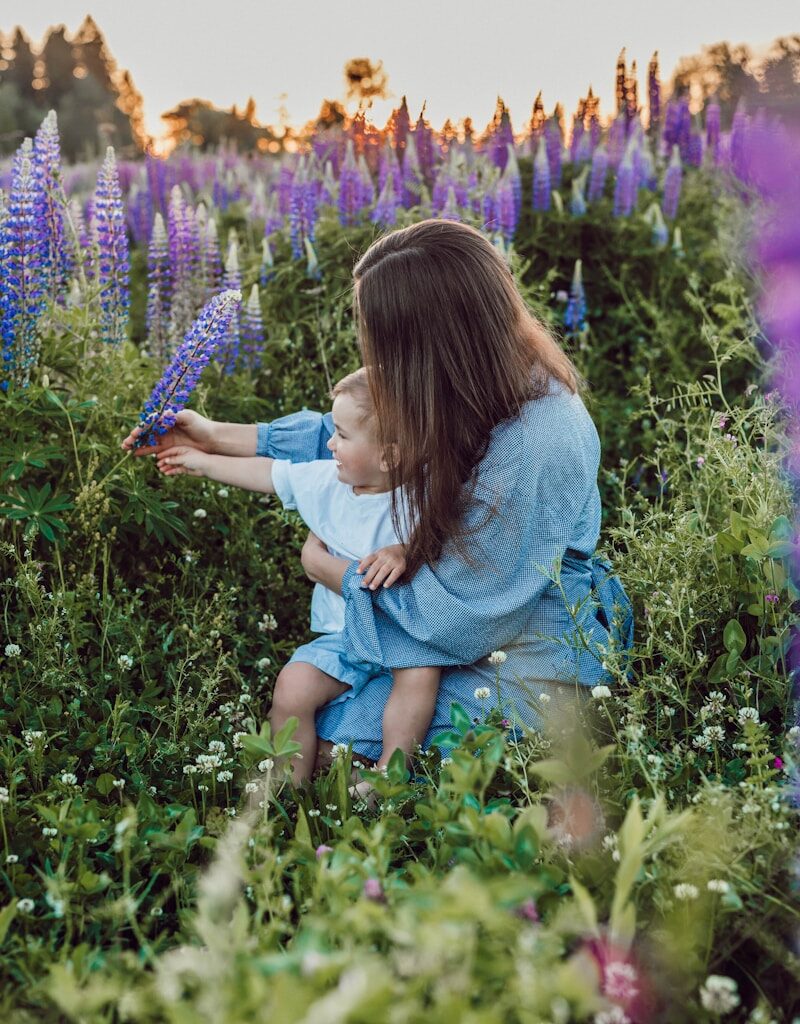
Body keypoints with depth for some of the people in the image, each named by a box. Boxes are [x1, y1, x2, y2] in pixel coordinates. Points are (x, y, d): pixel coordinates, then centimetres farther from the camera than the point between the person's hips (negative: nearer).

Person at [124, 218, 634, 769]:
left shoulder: (534, 449, -34)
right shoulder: (496, 382, -9)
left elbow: (453, 618, -26)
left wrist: (329, 568, -12)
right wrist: (217, 436, 12)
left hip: (523, 676, -8)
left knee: (326, 736, -6)